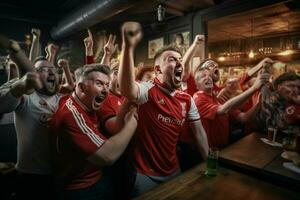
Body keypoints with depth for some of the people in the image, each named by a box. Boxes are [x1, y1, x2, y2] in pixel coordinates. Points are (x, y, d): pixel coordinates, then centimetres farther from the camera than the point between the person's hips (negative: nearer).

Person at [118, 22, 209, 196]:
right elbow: (127, 90, -42)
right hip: (145, 174, -5)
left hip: (173, 170, 6)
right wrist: (128, 47, -54)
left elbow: (199, 131, 6)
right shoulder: (148, 90, -19)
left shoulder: (187, 99, -2)